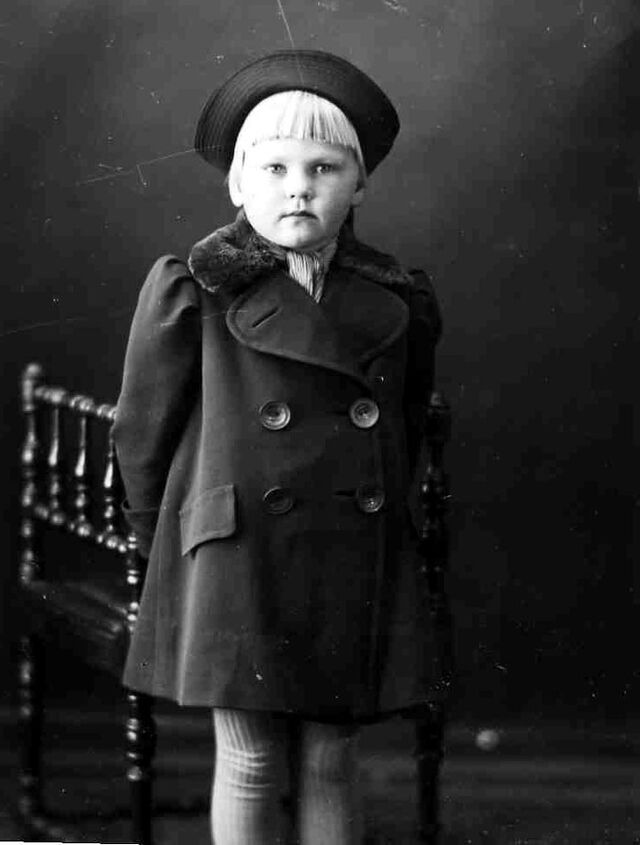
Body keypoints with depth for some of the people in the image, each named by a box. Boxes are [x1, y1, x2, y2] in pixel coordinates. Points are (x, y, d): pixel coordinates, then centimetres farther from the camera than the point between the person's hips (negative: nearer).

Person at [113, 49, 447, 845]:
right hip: (238, 562, -3)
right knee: (249, 762, 3)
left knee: (329, 760, 8)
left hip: (356, 564, 3)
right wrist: (160, 542, 12)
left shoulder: (396, 303, 5)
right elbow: (143, 428, 4)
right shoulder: (192, 292, -4)